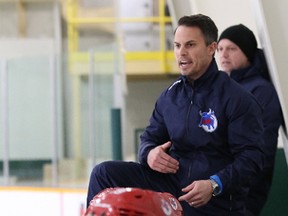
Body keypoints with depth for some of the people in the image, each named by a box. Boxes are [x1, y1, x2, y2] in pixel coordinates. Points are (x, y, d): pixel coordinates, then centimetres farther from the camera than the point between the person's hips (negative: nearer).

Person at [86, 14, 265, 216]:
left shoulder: (239, 100, -10)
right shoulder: (170, 95, 10)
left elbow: (251, 158, -15)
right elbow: (150, 138, 18)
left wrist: (214, 185, -29)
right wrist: (149, 153, -8)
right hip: (172, 184, 5)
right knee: (104, 173, -11)